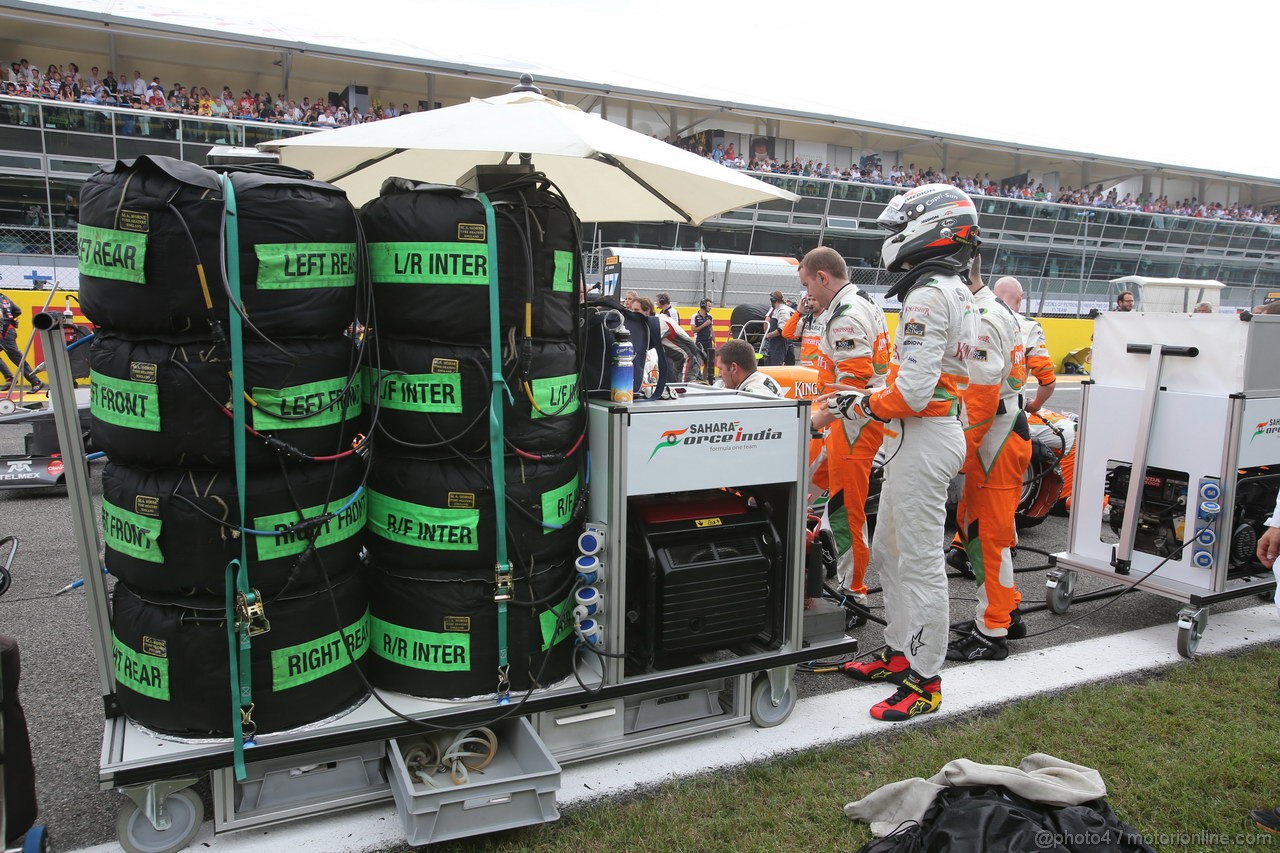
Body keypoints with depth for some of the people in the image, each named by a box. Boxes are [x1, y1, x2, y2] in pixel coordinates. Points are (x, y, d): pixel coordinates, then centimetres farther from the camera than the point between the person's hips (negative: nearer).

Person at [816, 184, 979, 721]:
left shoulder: (928, 296, -18)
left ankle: (924, 681, 10)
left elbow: (911, 392, -24)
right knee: (889, 552, 19)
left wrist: (853, 407, -11)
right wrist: (862, 399, 11)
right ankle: (899, 653, 31)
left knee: (920, 562, -2)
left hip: (923, 437, -11)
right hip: (933, 429, 11)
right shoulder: (958, 294, 15)